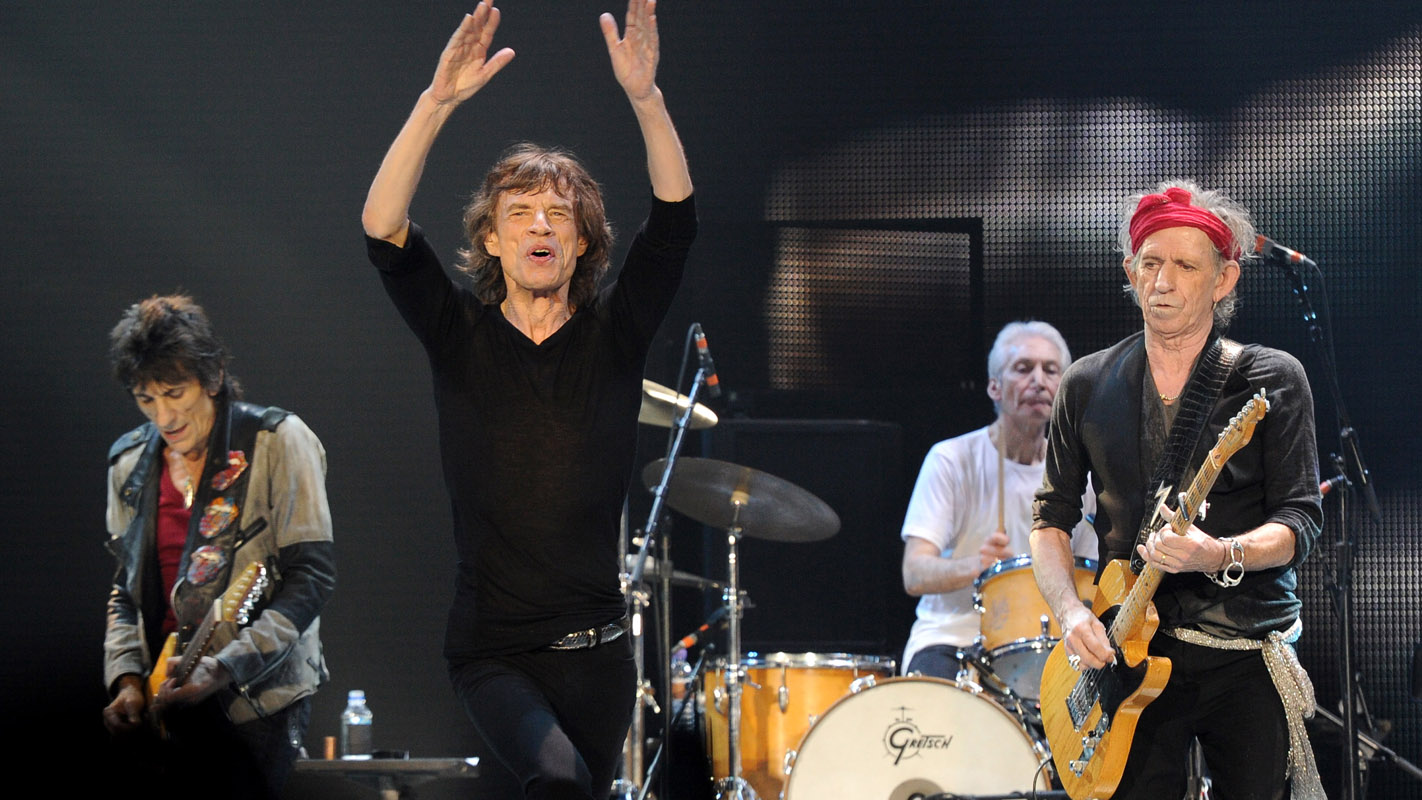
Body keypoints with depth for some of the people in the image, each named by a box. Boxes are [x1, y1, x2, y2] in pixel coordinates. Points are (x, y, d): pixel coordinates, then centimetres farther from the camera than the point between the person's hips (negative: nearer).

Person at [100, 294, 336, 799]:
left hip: (257, 701, -4)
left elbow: (313, 576, -11)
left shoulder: (277, 441, -6)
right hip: (162, 701, 5)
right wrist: (127, 678, 0)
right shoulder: (129, 464, 11)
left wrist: (226, 667, -20)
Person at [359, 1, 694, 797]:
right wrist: (438, 101, -26)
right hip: (493, 649, -2)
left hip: (596, 648, 2)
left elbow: (676, 220, -11)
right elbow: (383, 231, -14)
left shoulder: (614, 336, 3)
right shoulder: (461, 336, 1)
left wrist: (646, 96, -26)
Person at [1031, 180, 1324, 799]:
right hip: (1129, 653, 2)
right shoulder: (1088, 385, 7)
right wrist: (1070, 609, -6)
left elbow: (1301, 521, -6)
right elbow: (1051, 516, 12)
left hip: (1247, 657, -1)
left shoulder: (1272, 381, -1)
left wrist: (1218, 556, -26)